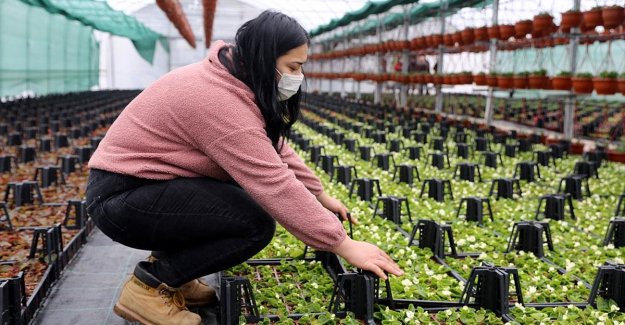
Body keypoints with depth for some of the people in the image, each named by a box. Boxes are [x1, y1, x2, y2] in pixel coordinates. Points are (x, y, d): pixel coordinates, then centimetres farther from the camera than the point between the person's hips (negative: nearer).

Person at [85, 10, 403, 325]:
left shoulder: (231, 80, 4)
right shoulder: (220, 100, -26)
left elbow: (275, 150, 13)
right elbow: (276, 185, -28)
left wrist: (320, 195, 13)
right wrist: (343, 245, -24)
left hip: (145, 180, 10)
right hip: (119, 197, -10)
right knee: (256, 223, -18)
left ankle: (169, 259, 11)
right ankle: (148, 285, -7)